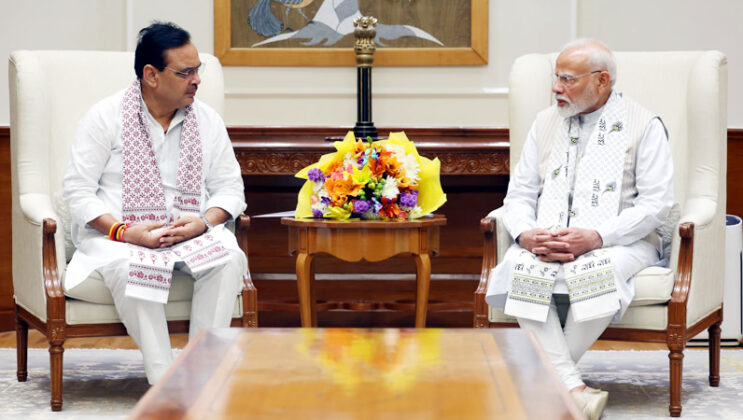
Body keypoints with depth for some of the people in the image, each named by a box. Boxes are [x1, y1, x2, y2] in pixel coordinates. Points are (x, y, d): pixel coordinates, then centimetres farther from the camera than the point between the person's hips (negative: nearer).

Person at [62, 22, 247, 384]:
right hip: (114, 232, -3)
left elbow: (230, 188, 11)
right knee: (133, 267, -38)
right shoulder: (105, 117, -1)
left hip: (189, 231, 3)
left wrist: (205, 222, -12)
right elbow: (77, 191, -4)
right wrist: (123, 231, -19)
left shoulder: (207, 120, 10)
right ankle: (163, 380, -34)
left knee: (227, 258, -29)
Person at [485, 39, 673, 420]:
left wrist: (596, 237, -21)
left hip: (618, 241, -4)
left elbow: (656, 204, -8)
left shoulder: (644, 126, 1)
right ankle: (573, 389, -35)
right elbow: (518, 195, 13)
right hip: (546, 241, 4)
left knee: (589, 274, -38)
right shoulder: (545, 123, 16)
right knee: (522, 270, -31)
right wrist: (526, 234, -10)